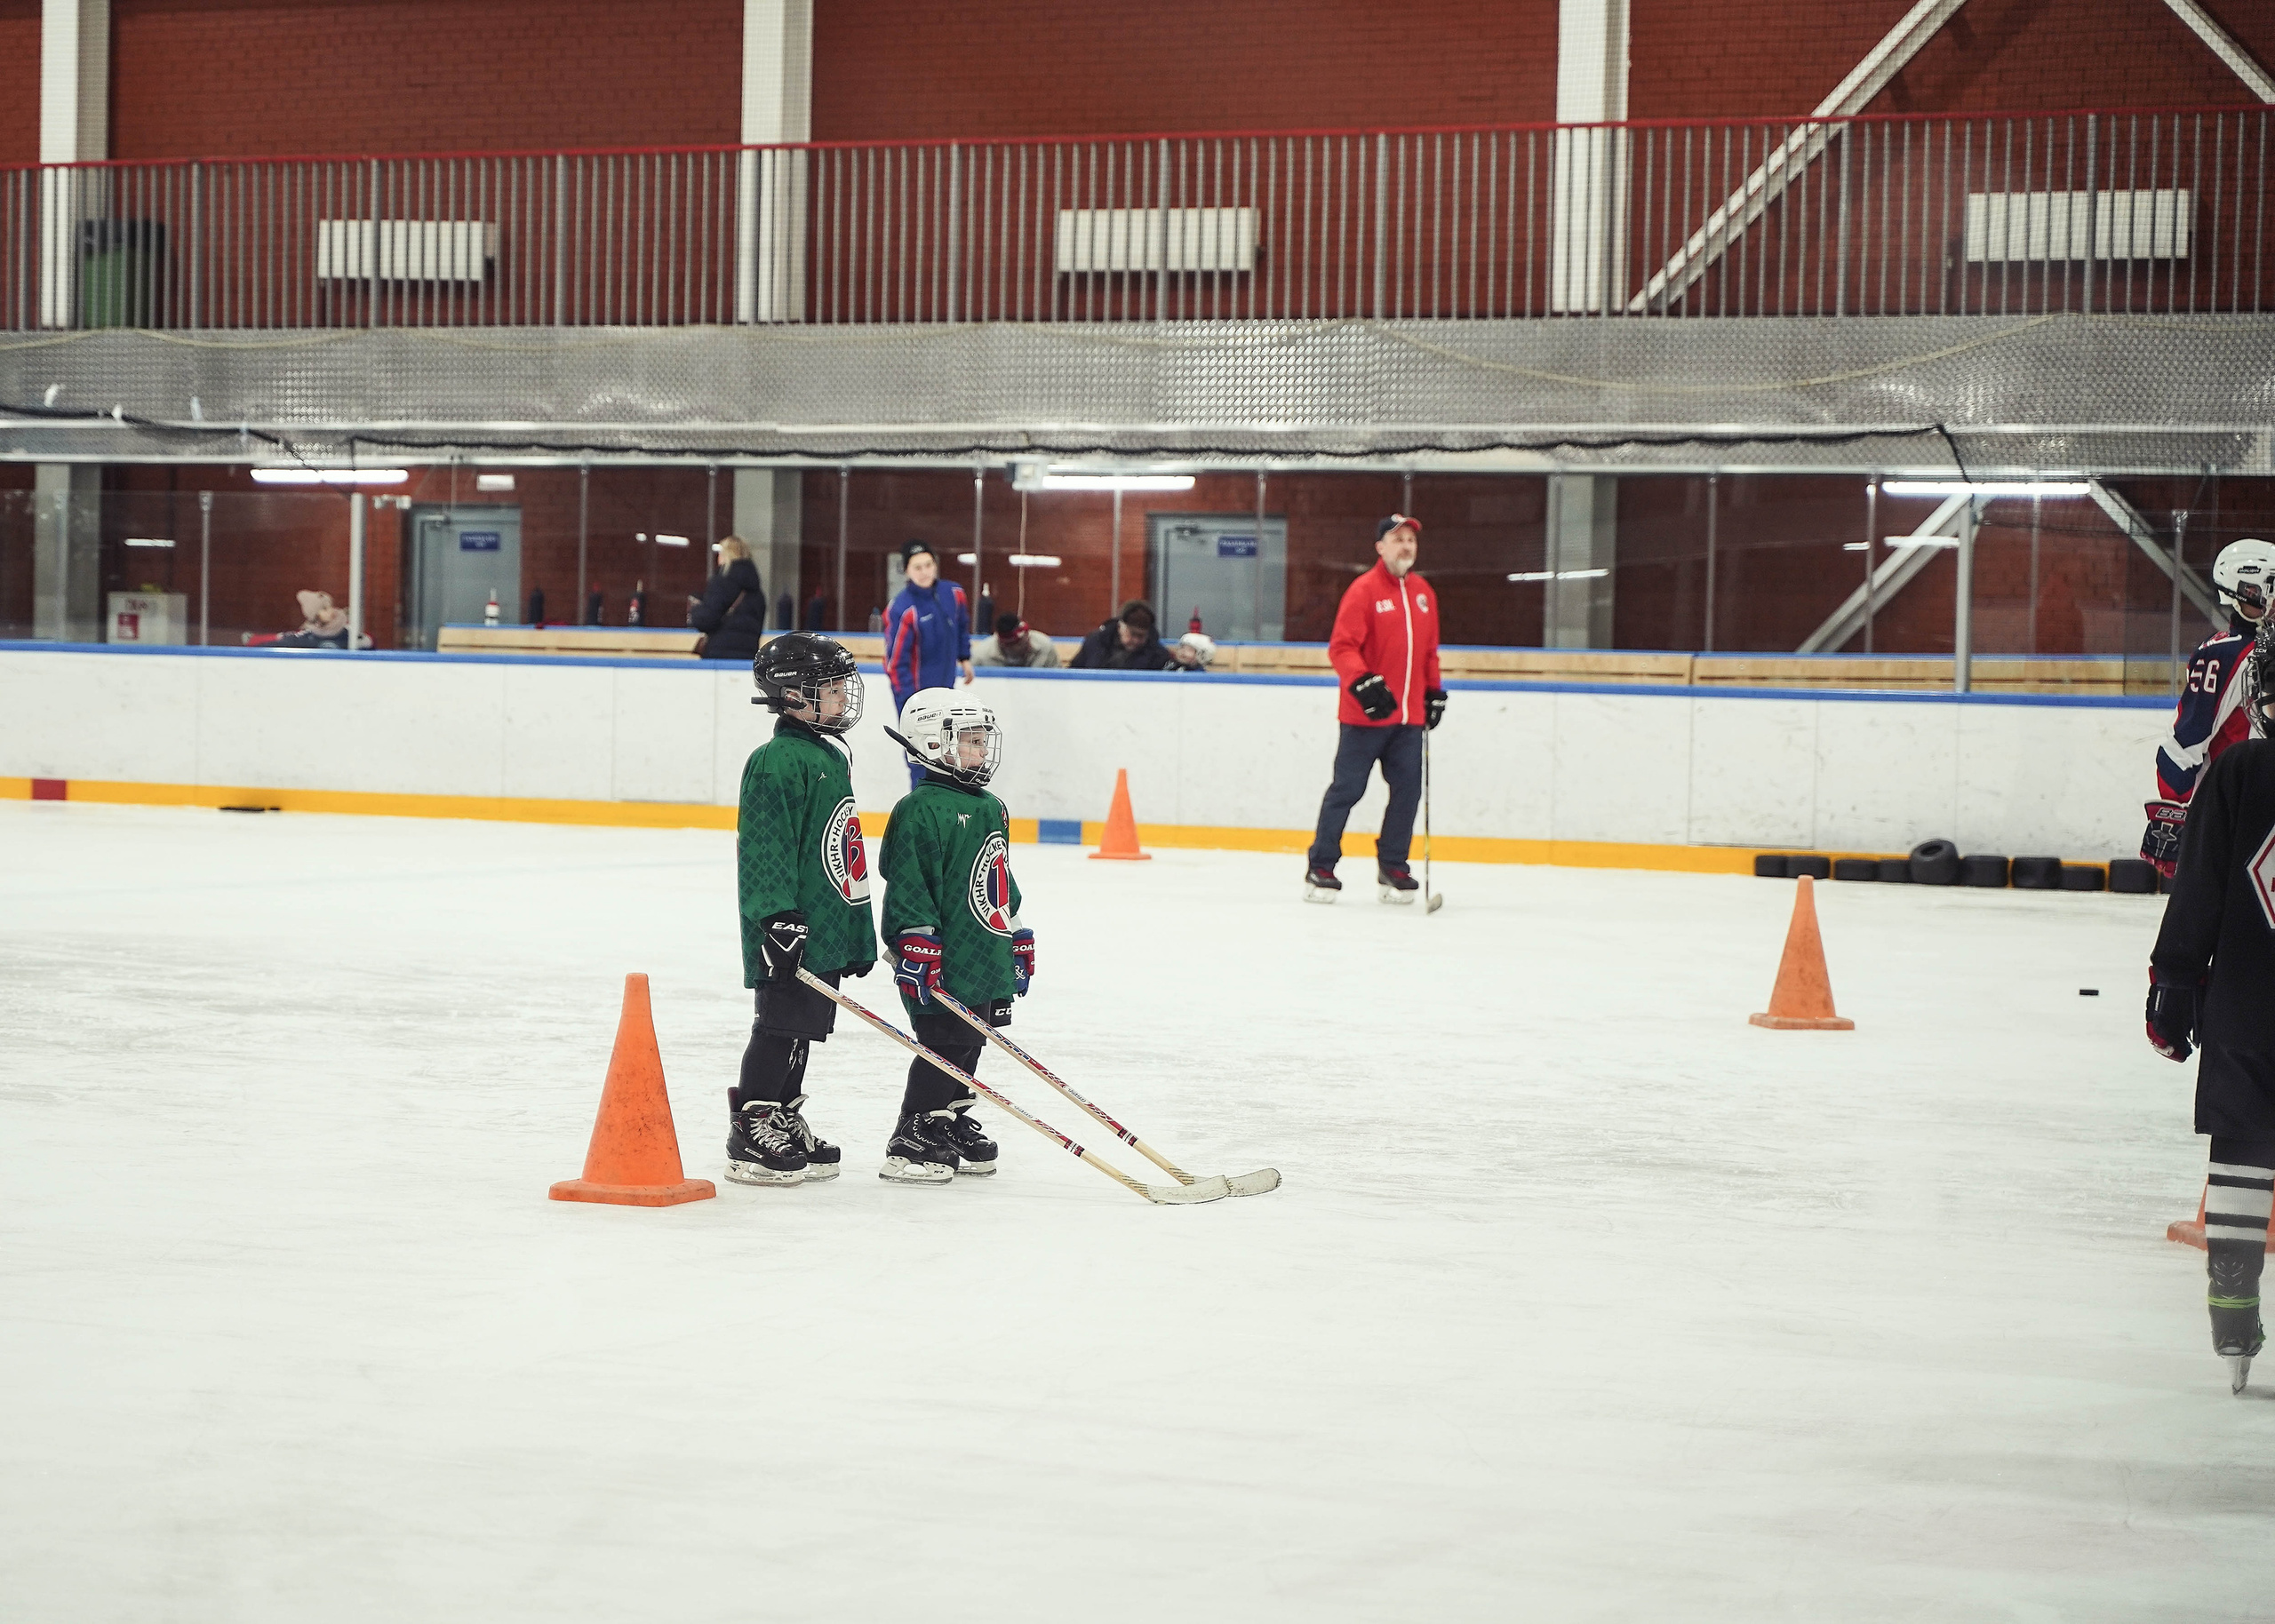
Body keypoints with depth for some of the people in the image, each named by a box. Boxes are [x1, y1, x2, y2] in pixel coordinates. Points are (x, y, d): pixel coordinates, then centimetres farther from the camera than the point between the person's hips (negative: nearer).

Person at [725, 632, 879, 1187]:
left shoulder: (833, 756, 17)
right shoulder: (778, 762, -13)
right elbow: (764, 849, -18)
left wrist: (859, 934, 26)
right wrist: (778, 919, -25)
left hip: (826, 932, 9)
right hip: (790, 933, -9)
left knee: (801, 1032, 15)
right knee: (780, 1029, -7)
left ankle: (787, 1126, 24)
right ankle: (751, 1138, -2)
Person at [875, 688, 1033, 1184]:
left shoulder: (991, 808, 16)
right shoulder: (920, 809, -12)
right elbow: (907, 884, -16)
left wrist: (1018, 939, 25)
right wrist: (917, 945, -21)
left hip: (988, 961, 9)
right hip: (942, 963, -9)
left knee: (970, 1043, 13)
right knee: (944, 1046, -9)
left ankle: (951, 1124, 26)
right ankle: (909, 1144, -3)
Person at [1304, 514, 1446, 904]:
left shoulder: (1423, 593, 14)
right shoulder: (1365, 589, -7)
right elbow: (1342, 647, -12)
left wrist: (1434, 691, 18)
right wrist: (1363, 682, -24)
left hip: (1409, 714, 6)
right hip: (1366, 713, -6)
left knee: (1407, 790, 4)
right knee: (1347, 789, -2)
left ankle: (1392, 868, 15)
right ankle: (1320, 868, 6)